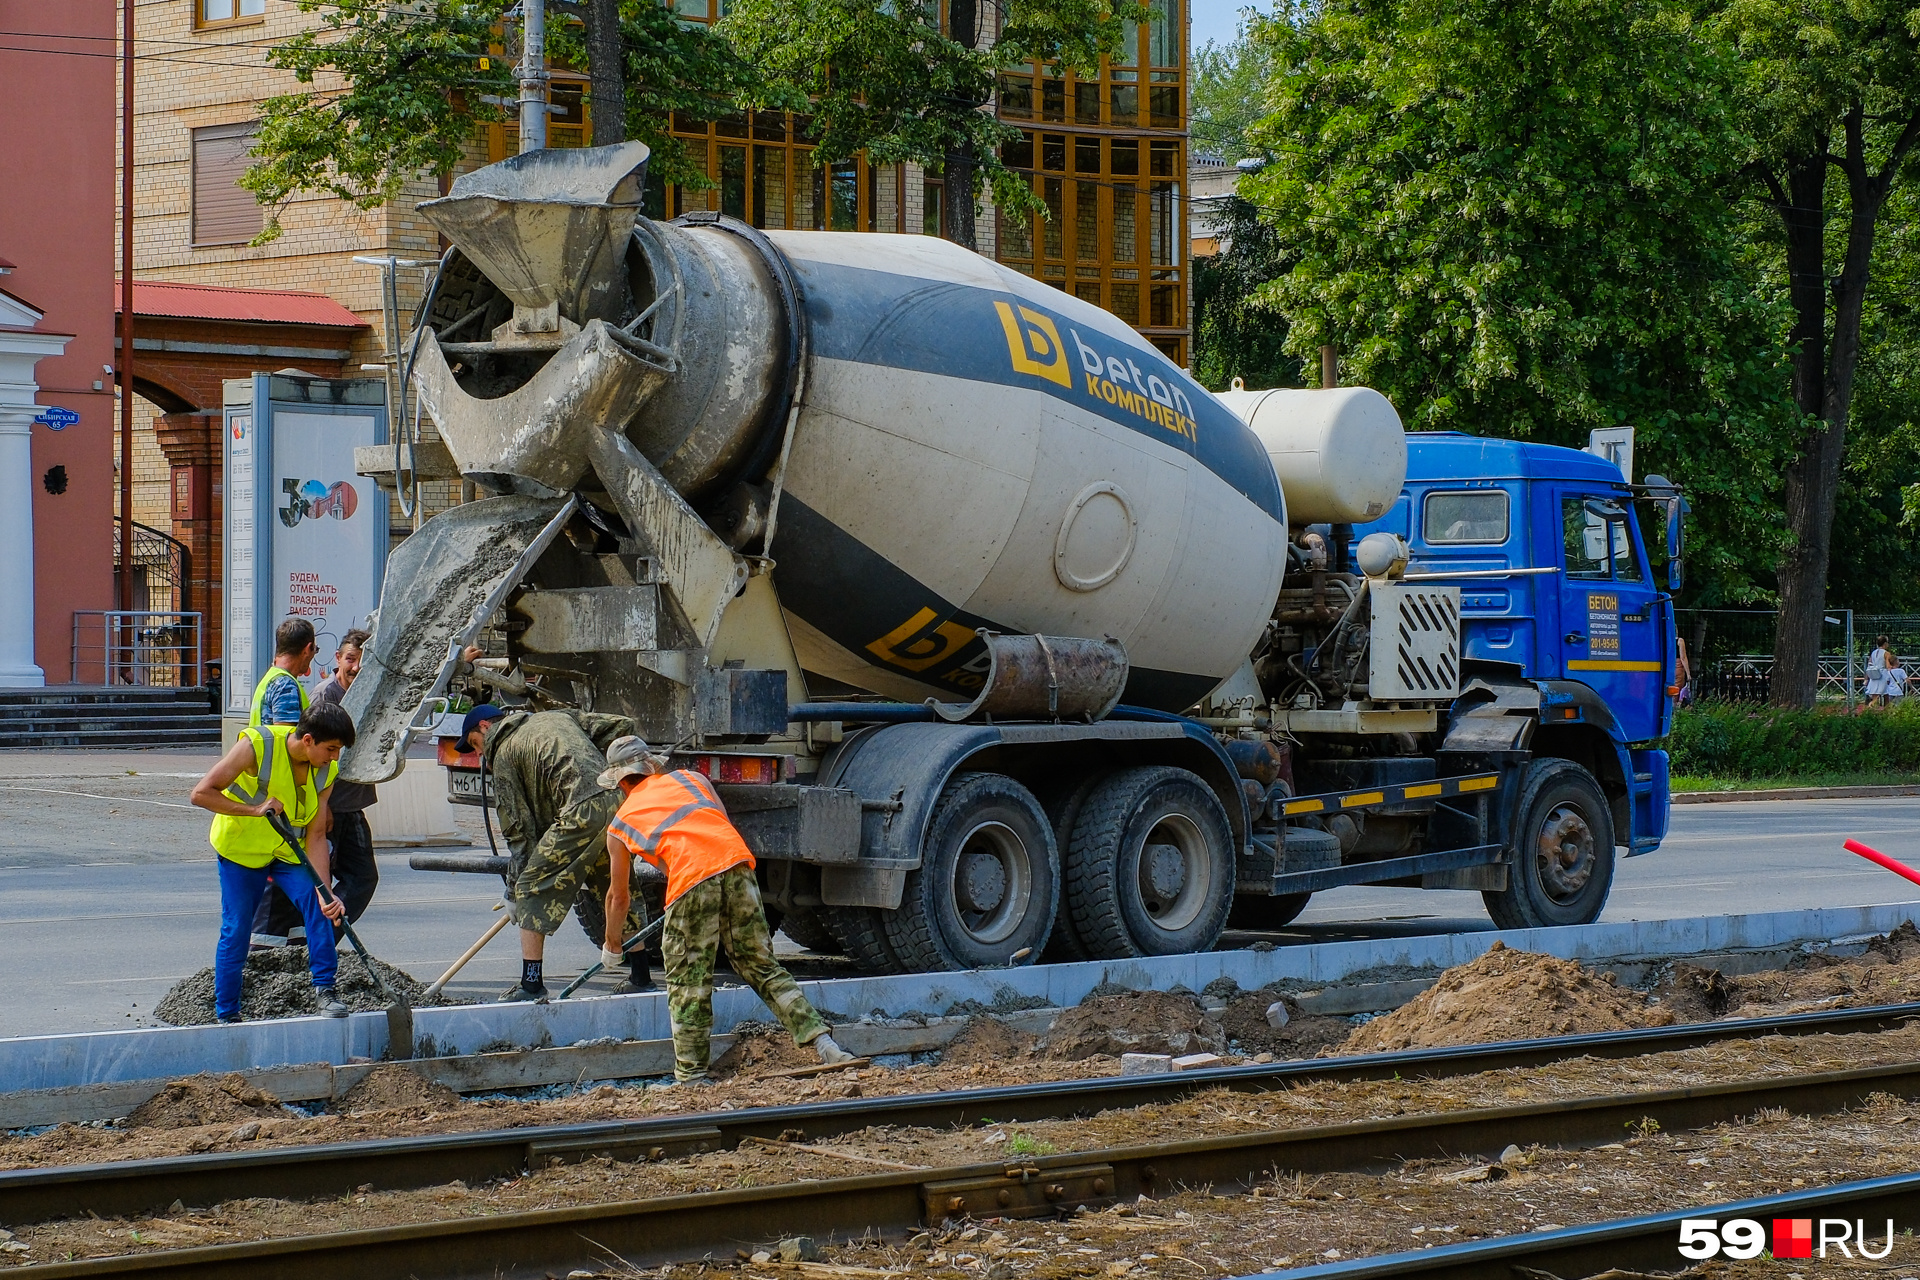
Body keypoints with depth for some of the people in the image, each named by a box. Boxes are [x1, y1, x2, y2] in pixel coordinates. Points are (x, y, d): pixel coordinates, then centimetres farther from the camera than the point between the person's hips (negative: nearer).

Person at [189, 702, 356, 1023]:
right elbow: (201, 793, -28)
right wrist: (254, 809, -37)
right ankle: (226, 1014, 12)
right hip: (241, 849, -4)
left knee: (317, 906, -18)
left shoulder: (326, 771, -14)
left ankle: (324, 989, -8)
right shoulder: (257, 745, -29)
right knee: (235, 930, -2)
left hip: (289, 850, 4)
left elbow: (316, 835, -14)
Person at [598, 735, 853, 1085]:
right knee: (763, 967, 13)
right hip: (737, 861, 3)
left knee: (687, 984, 7)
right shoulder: (690, 778, 30)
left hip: (691, 878, -3)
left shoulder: (620, 825, 25)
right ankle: (821, 1043, 6)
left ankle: (690, 1077, 7)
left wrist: (612, 944, 48)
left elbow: (618, 895, 33)